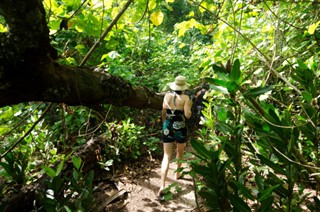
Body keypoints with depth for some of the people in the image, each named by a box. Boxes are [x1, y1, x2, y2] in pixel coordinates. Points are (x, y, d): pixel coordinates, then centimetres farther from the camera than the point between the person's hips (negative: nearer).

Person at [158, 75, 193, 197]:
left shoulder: (167, 96, 1)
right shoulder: (185, 98, -9)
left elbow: (163, 113, 6)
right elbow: (187, 115, -14)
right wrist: (190, 106, 5)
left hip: (167, 128, 2)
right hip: (180, 129, -2)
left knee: (166, 156, 2)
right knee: (180, 152, 24)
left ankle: (162, 185, -7)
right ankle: (178, 174, 43)